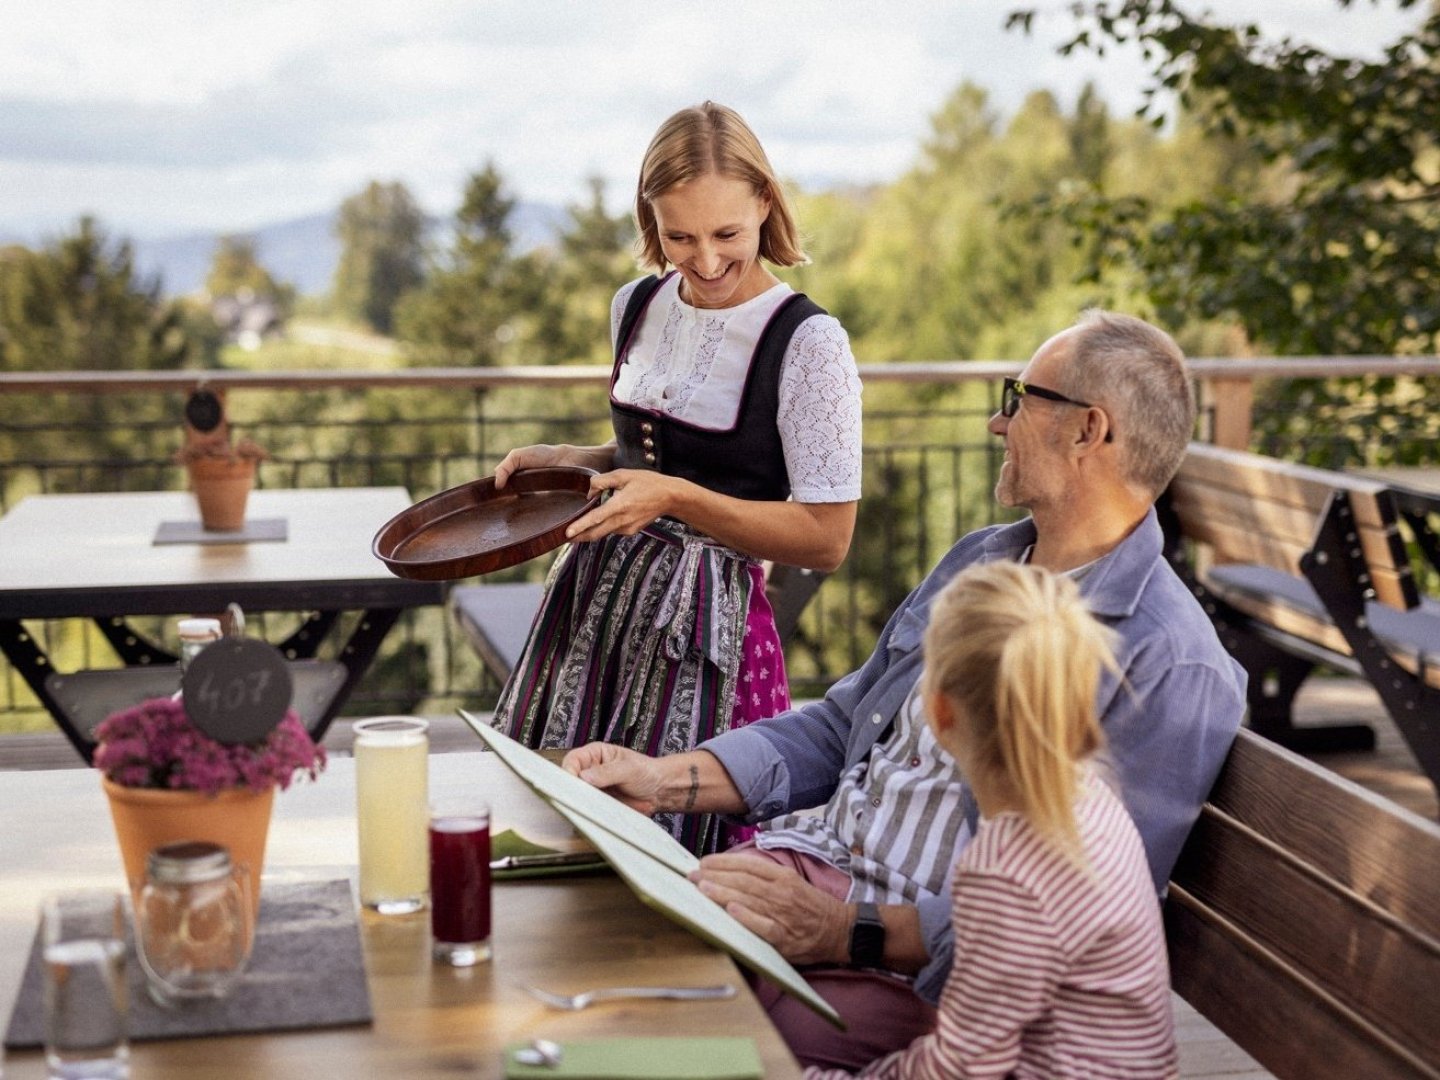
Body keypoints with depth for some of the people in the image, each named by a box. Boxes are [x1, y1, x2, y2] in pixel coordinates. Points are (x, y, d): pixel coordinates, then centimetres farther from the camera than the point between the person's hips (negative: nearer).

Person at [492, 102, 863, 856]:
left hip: (699, 631, -6)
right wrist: (566, 460, 8)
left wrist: (677, 498, -19)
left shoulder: (808, 343, -12)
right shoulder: (638, 307, 9)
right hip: (591, 600, 6)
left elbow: (825, 540, -12)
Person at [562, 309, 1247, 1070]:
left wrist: (850, 934, -25)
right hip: (810, 861, 8)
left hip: (929, 964, -7)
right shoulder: (976, 561, 14)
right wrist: (668, 780, 5)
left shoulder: (1172, 665, -14)